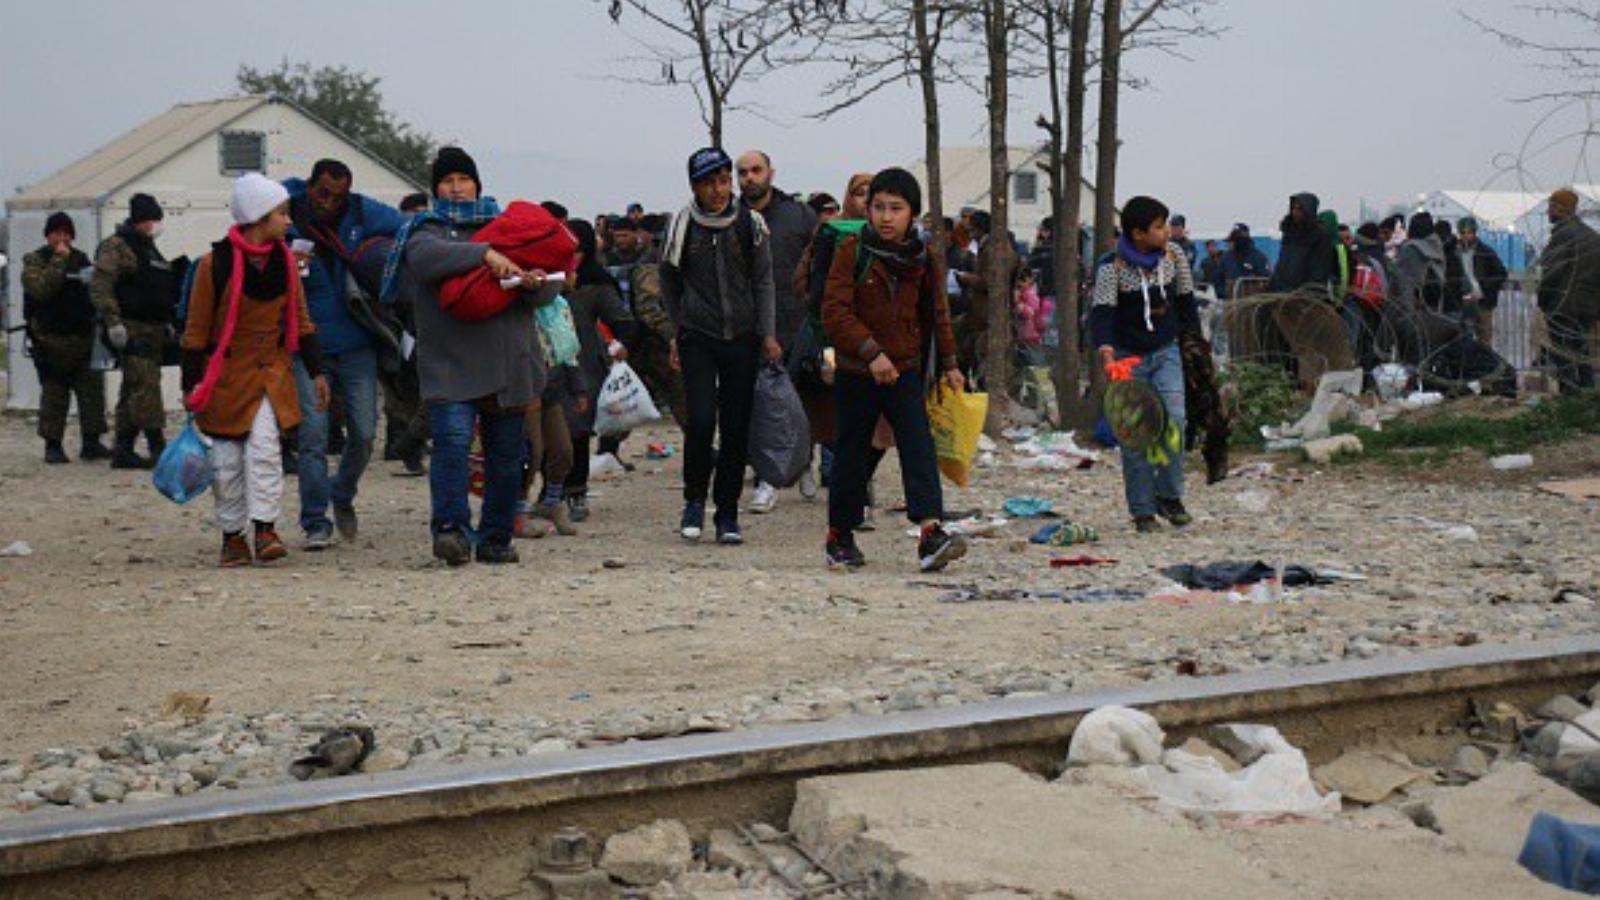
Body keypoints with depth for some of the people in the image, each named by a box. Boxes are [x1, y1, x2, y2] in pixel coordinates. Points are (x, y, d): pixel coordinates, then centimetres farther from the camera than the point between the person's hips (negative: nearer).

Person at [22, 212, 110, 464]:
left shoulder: (81, 258, 16)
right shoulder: (34, 261, 1)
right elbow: (41, 289, -17)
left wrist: (91, 281, 1)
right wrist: (59, 261, -16)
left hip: (83, 337, 5)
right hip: (51, 338, -4)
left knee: (92, 389, 1)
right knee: (53, 393, -2)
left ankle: (91, 442, 6)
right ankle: (53, 445, 4)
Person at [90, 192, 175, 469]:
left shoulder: (149, 249, 22)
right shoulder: (116, 247, -7)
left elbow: (163, 289, 33)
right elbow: (100, 285, -16)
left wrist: (167, 322, 26)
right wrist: (113, 322, -22)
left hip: (153, 331, 9)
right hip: (132, 330, -9)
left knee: (132, 391, 10)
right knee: (145, 385, -14)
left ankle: (123, 450, 14)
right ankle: (157, 447, -16)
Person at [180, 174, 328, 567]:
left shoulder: (286, 261, 2)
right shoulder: (214, 264, -12)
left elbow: (300, 320, 12)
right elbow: (196, 331, -6)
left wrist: (315, 371, 11)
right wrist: (191, 385, -5)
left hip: (271, 370, 3)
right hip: (226, 374, -3)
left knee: (264, 447, -12)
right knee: (228, 461, 2)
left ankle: (265, 528, -7)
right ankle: (233, 535, 14)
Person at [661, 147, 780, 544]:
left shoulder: (750, 224, 2)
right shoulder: (682, 226, 0)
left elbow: (763, 282, 7)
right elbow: (669, 283, 13)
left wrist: (768, 334, -1)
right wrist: (675, 332, 11)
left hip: (742, 338, 1)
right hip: (697, 338, -1)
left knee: (737, 428, 1)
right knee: (701, 420, -14)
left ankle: (727, 513, 11)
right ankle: (695, 500, 8)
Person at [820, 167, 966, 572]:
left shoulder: (923, 259, 5)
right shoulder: (851, 251, -7)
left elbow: (937, 315, 17)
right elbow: (835, 312, -14)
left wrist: (949, 364, 16)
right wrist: (871, 352, -24)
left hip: (906, 372, 2)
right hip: (856, 373, -2)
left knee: (919, 447, -13)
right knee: (852, 455, 7)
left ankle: (931, 531, -22)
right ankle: (839, 537, 21)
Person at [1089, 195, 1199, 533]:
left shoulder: (1174, 257, -2)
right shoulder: (1113, 268, -15)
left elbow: (1186, 303, 11)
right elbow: (1101, 311, -22)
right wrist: (1105, 349, -39)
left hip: (1165, 352, 3)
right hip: (1128, 356, -3)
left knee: (1173, 419, -14)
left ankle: (1169, 496, 3)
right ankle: (1142, 509, 7)